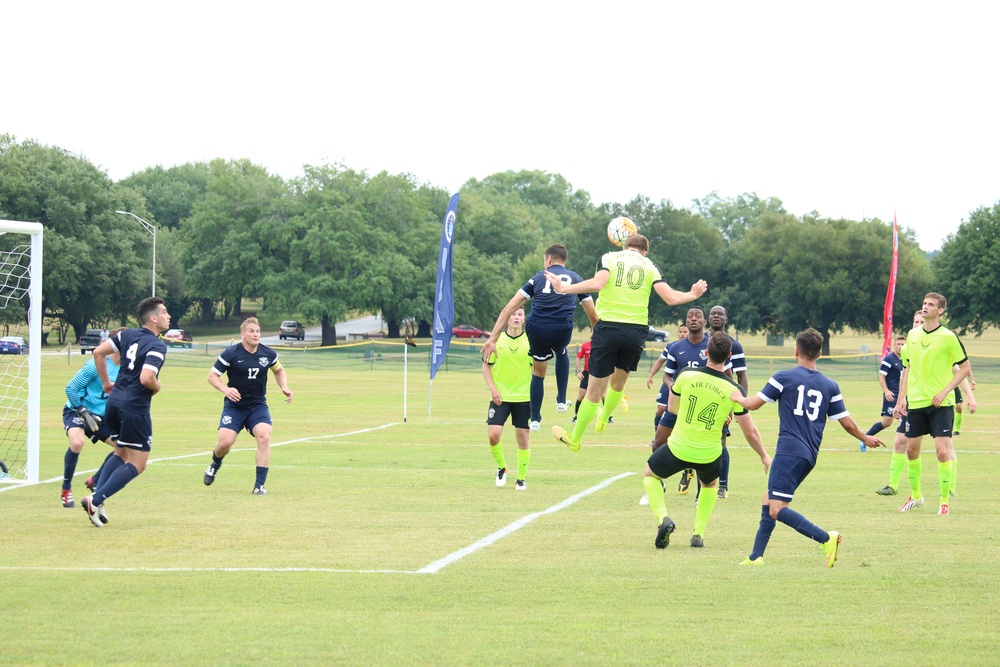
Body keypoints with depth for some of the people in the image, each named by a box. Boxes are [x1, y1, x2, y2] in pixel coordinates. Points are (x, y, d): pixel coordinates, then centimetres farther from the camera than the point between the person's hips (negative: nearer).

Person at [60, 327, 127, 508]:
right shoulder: (97, 364, -21)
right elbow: (71, 388, -18)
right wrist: (83, 412, -22)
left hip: (100, 416, 7)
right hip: (76, 411, -7)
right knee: (77, 442, -34)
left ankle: (95, 481, 18)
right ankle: (66, 490, -15)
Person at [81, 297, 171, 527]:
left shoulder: (128, 335, 9)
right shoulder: (157, 346, -13)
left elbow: (98, 352, 10)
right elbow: (146, 378, -26)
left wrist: (106, 383, 19)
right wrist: (157, 388, -3)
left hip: (114, 401, 8)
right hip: (135, 407, -8)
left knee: (120, 454, 24)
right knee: (137, 464, 1)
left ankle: (96, 497, 9)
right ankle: (96, 500, -11)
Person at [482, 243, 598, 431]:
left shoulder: (538, 277, 18)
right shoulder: (575, 279, 19)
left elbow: (508, 310, 10)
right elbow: (593, 316, 19)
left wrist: (492, 339, 9)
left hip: (536, 329, 0)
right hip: (561, 330, 0)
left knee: (538, 371, 26)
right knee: (561, 353, 37)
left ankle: (535, 419, 28)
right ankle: (561, 400, 31)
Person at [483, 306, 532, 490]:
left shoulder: (530, 341, 0)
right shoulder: (497, 340, 1)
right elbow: (486, 366, 7)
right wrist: (492, 388, -4)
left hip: (524, 397, 0)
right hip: (500, 397, 0)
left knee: (523, 438, 1)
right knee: (493, 434, -13)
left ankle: (521, 478, 14)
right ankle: (501, 468, 13)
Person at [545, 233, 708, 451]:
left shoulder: (608, 258, 6)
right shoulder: (649, 267, 10)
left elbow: (597, 284, -14)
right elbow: (670, 298, 0)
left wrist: (564, 288, -7)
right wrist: (692, 295, 19)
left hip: (608, 327, -2)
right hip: (636, 331, 2)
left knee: (595, 389, 6)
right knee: (618, 381, 27)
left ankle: (574, 438, 19)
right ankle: (603, 419, 48)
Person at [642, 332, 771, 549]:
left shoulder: (686, 375, -12)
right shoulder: (734, 391, -12)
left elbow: (672, 408, 6)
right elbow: (750, 432, -6)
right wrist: (764, 456, 12)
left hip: (678, 448, -1)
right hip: (709, 455, 1)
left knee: (650, 475, 26)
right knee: (711, 484, 35)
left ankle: (663, 517, 1)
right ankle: (698, 533, 23)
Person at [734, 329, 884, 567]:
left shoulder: (784, 377, -1)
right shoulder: (830, 386, 11)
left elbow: (753, 404, 3)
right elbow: (847, 422, 12)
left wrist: (738, 397, 26)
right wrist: (866, 438, 31)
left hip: (789, 451, -7)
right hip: (810, 456, 7)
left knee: (777, 509, -11)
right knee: (768, 501, 17)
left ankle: (826, 538, -25)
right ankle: (756, 556, 13)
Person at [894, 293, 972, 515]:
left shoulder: (948, 337, -8)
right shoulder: (912, 335, 7)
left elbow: (965, 367, -4)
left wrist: (944, 392, -13)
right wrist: (901, 399, 8)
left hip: (940, 404, -5)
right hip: (915, 403, 5)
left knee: (943, 450, -11)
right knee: (911, 449, 10)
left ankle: (944, 501, 0)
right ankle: (915, 496, 28)